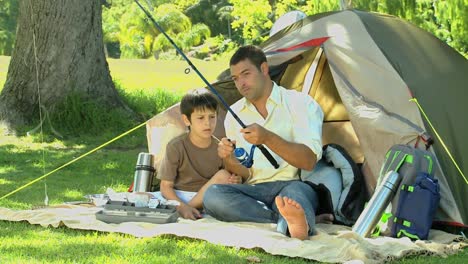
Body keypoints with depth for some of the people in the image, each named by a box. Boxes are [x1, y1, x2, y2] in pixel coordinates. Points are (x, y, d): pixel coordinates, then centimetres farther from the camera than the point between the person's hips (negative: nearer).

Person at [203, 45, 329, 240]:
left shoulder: (301, 103, 1)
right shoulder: (235, 114, 14)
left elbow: (309, 161, -11)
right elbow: (246, 173, 13)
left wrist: (268, 138, -24)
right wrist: (229, 161, -11)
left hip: (293, 184, -4)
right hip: (256, 190, 4)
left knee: (296, 190, -40)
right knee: (212, 196, -27)